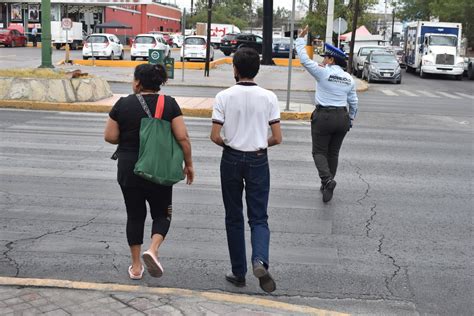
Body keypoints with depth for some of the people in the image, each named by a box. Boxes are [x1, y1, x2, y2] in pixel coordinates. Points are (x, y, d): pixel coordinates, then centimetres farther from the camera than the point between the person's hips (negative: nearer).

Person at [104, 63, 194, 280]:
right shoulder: (169, 104, -4)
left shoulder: (123, 104, -4)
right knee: (161, 213, 14)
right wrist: (188, 164, 2)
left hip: (129, 169, 1)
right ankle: (153, 250, -11)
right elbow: (182, 137, -9)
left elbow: (110, 136, -2)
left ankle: (136, 266, 16)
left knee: (135, 215, 13)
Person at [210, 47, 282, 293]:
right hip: (258, 161, 0)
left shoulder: (224, 96, -7)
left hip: (231, 159, 0)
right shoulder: (269, 97, -5)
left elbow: (215, 136, -10)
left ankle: (239, 273, 17)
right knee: (259, 218, 8)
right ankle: (260, 261, -17)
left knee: (234, 218, 12)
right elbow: (277, 138, -5)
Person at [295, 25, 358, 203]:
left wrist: (300, 39, 2)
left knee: (319, 152, 5)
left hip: (323, 117, -5)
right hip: (342, 118, 5)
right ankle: (327, 186, 20)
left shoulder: (323, 73, -11)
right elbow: (353, 103, 9)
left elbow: (304, 59, -8)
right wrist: (350, 120, 21)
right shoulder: (349, 79, 6)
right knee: (333, 153, 15)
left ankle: (327, 179, -18)